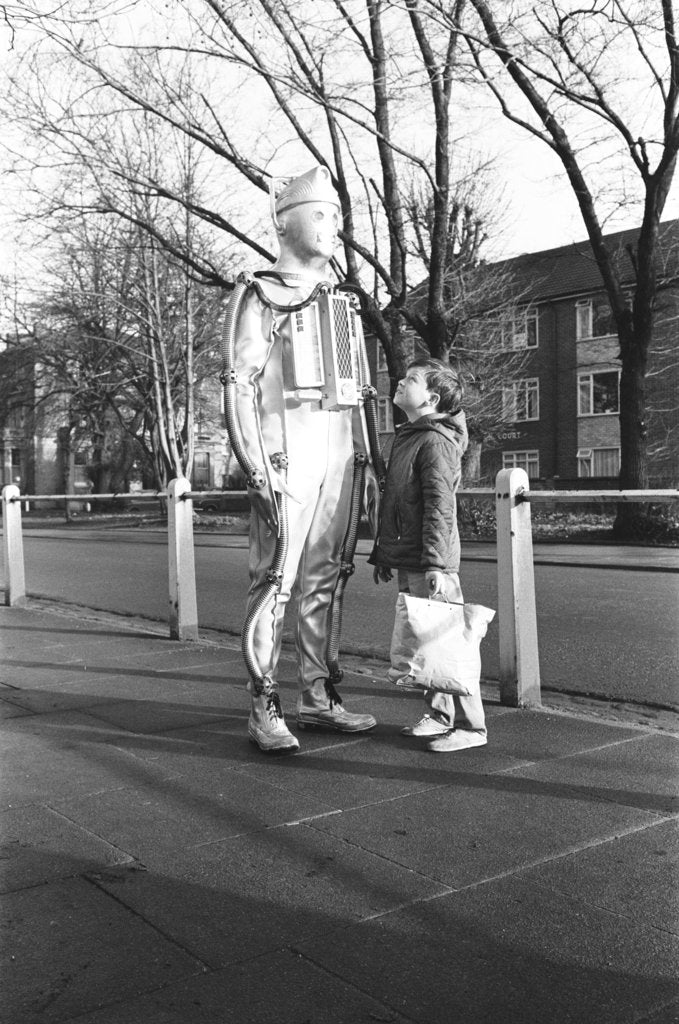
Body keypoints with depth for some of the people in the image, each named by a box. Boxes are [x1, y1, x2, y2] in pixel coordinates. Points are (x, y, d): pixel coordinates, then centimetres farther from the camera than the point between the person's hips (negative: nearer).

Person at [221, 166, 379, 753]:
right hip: (286, 453, -6)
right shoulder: (258, 297, 2)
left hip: (340, 456, 6)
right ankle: (264, 708, -1)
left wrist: (365, 457, 16)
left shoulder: (341, 304, 21)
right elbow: (238, 387, -7)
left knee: (324, 579, 8)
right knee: (275, 579, -7)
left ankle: (317, 695, 16)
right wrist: (257, 468, -16)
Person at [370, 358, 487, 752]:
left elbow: (439, 508, -20)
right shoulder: (405, 438, 17)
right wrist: (382, 553, 23)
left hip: (430, 564, -10)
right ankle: (439, 715, 26)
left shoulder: (437, 441, -13)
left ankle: (469, 725, 3)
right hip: (407, 563, 10)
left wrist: (435, 563, -24)